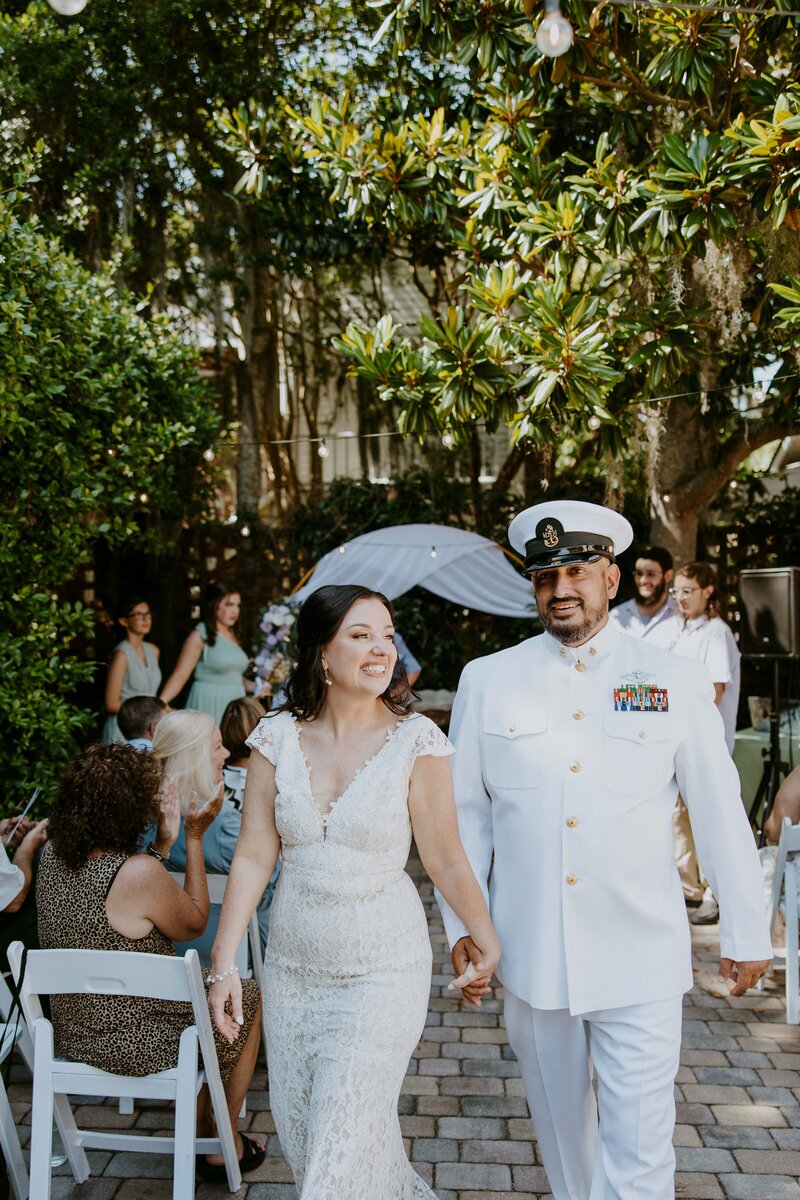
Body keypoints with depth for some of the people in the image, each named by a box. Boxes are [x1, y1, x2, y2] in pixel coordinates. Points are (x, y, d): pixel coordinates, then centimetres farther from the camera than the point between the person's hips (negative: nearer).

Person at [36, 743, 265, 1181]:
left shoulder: (52, 855, -5)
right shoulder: (138, 872, -28)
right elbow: (194, 922, -10)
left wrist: (162, 844, 6)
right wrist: (194, 837, -6)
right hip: (138, 1043, -7)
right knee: (247, 997, 17)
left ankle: (201, 1126, 39)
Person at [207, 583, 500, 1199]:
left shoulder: (415, 740, -11)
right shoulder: (278, 738, -3)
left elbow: (446, 859, -5)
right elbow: (253, 855, -1)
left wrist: (486, 940, -3)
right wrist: (224, 962, -3)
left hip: (383, 969, -4)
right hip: (293, 967, 4)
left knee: (345, 1133, -4)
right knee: (300, 1127, 16)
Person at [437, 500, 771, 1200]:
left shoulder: (675, 682, -2)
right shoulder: (488, 681, 1)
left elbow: (721, 814, 2)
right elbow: (465, 813, 5)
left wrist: (747, 934, 4)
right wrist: (462, 924, 4)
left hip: (640, 958, -2)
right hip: (530, 954, 2)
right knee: (560, 1117, 19)